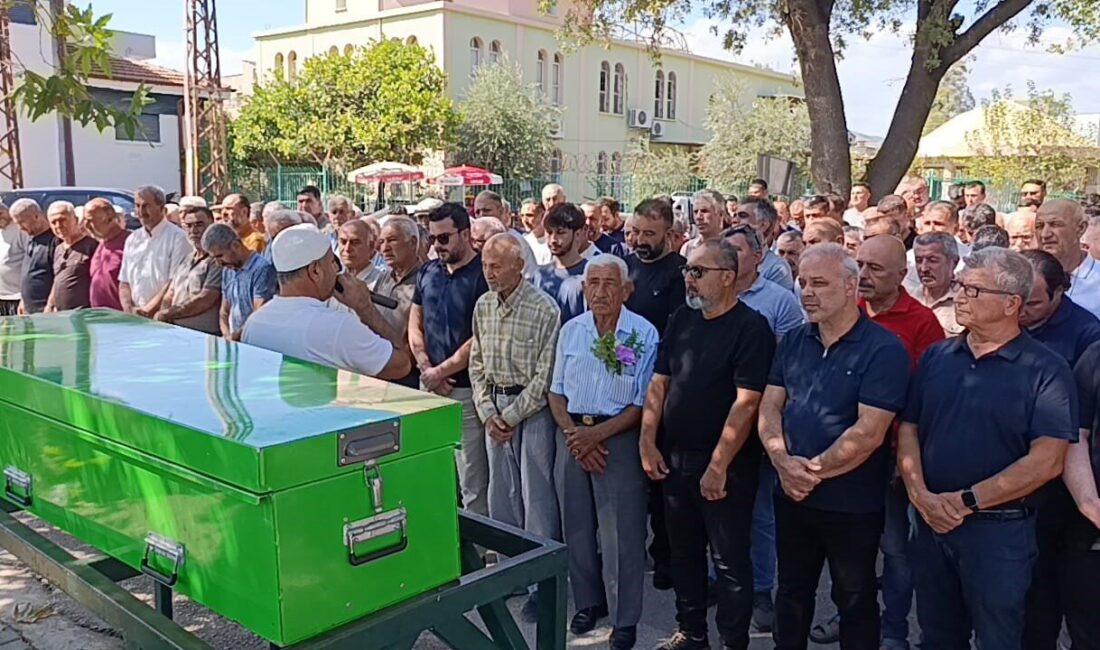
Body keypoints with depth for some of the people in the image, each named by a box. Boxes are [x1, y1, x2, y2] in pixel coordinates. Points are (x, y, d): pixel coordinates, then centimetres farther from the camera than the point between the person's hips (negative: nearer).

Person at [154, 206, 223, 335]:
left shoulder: (217, 260, -7)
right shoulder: (187, 260, 18)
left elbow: (204, 301, -14)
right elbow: (170, 296, 19)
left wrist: (167, 314, -5)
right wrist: (162, 316, -1)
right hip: (177, 331, 6)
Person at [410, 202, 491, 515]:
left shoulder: (483, 275, -9)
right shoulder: (427, 272, 10)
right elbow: (415, 326, 12)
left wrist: (441, 371, -9)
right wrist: (427, 369, -3)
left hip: (466, 387, -6)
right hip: (429, 384, 6)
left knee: (473, 483, 0)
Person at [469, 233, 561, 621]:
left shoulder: (544, 309, -13)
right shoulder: (482, 306, 6)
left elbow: (545, 376, -14)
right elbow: (477, 364, 10)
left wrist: (511, 416, -12)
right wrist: (488, 413, -1)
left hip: (533, 408, -6)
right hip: (495, 407, 6)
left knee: (537, 496, -1)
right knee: (501, 492, 12)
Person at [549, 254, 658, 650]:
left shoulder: (644, 334, -9)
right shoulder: (571, 330, 5)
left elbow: (643, 404, -9)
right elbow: (557, 392, 8)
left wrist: (597, 434, -16)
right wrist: (572, 432, -7)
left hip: (619, 437, -4)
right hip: (573, 436, 4)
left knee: (621, 533, 0)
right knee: (577, 526, 13)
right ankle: (588, 602, 31)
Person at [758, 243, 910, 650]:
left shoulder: (883, 349, -15)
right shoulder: (793, 342, 4)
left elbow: (868, 433, -21)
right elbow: (770, 407, 1)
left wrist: (813, 471, -17)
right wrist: (783, 462, -15)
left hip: (852, 504, -5)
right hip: (791, 495, 5)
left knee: (855, 600, 14)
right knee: (792, 591, 21)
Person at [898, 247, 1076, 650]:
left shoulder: (1045, 370, -9)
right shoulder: (936, 357, 6)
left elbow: (1046, 462, -16)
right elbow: (908, 430, 5)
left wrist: (966, 501, -18)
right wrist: (920, 495, -10)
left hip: (999, 530, -4)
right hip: (930, 524, 5)